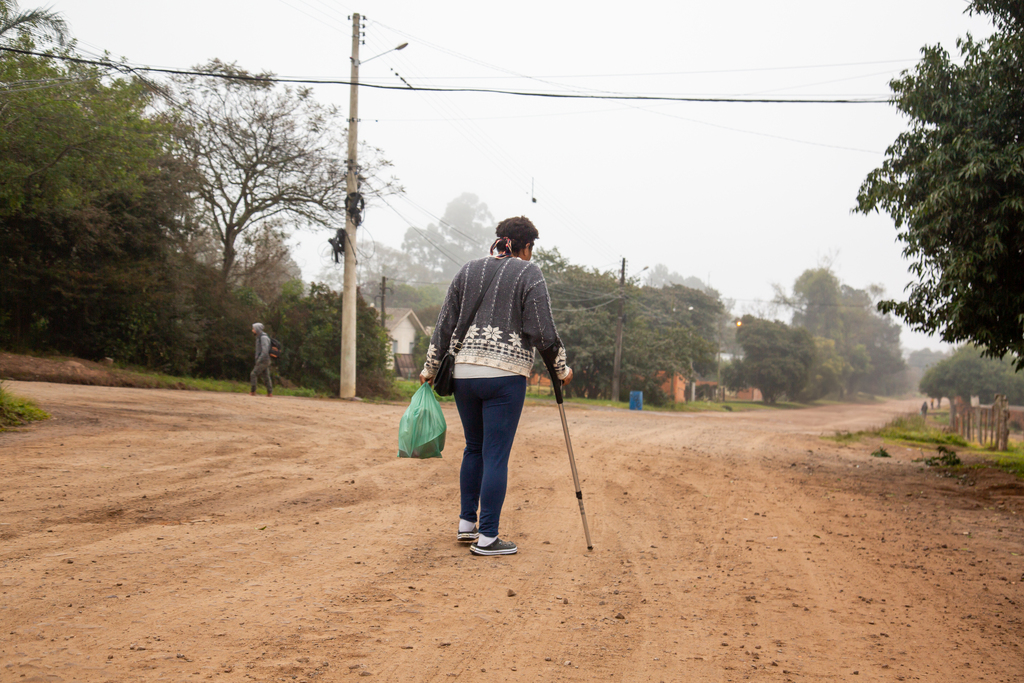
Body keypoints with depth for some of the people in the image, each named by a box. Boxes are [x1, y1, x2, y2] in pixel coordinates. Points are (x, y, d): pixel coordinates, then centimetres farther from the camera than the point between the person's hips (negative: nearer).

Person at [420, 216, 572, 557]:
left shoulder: (468, 271, 13)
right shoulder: (529, 273, -1)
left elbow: (444, 325, 12)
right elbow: (543, 331, -6)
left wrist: (430, 367, 19)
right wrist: (561, 367, 7)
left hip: (464, 372, 5)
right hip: (505, 375, -5)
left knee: (473, 448, 20)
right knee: (496, 455, -1)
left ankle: (467, 523, 24)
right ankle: (487, 538, 1)